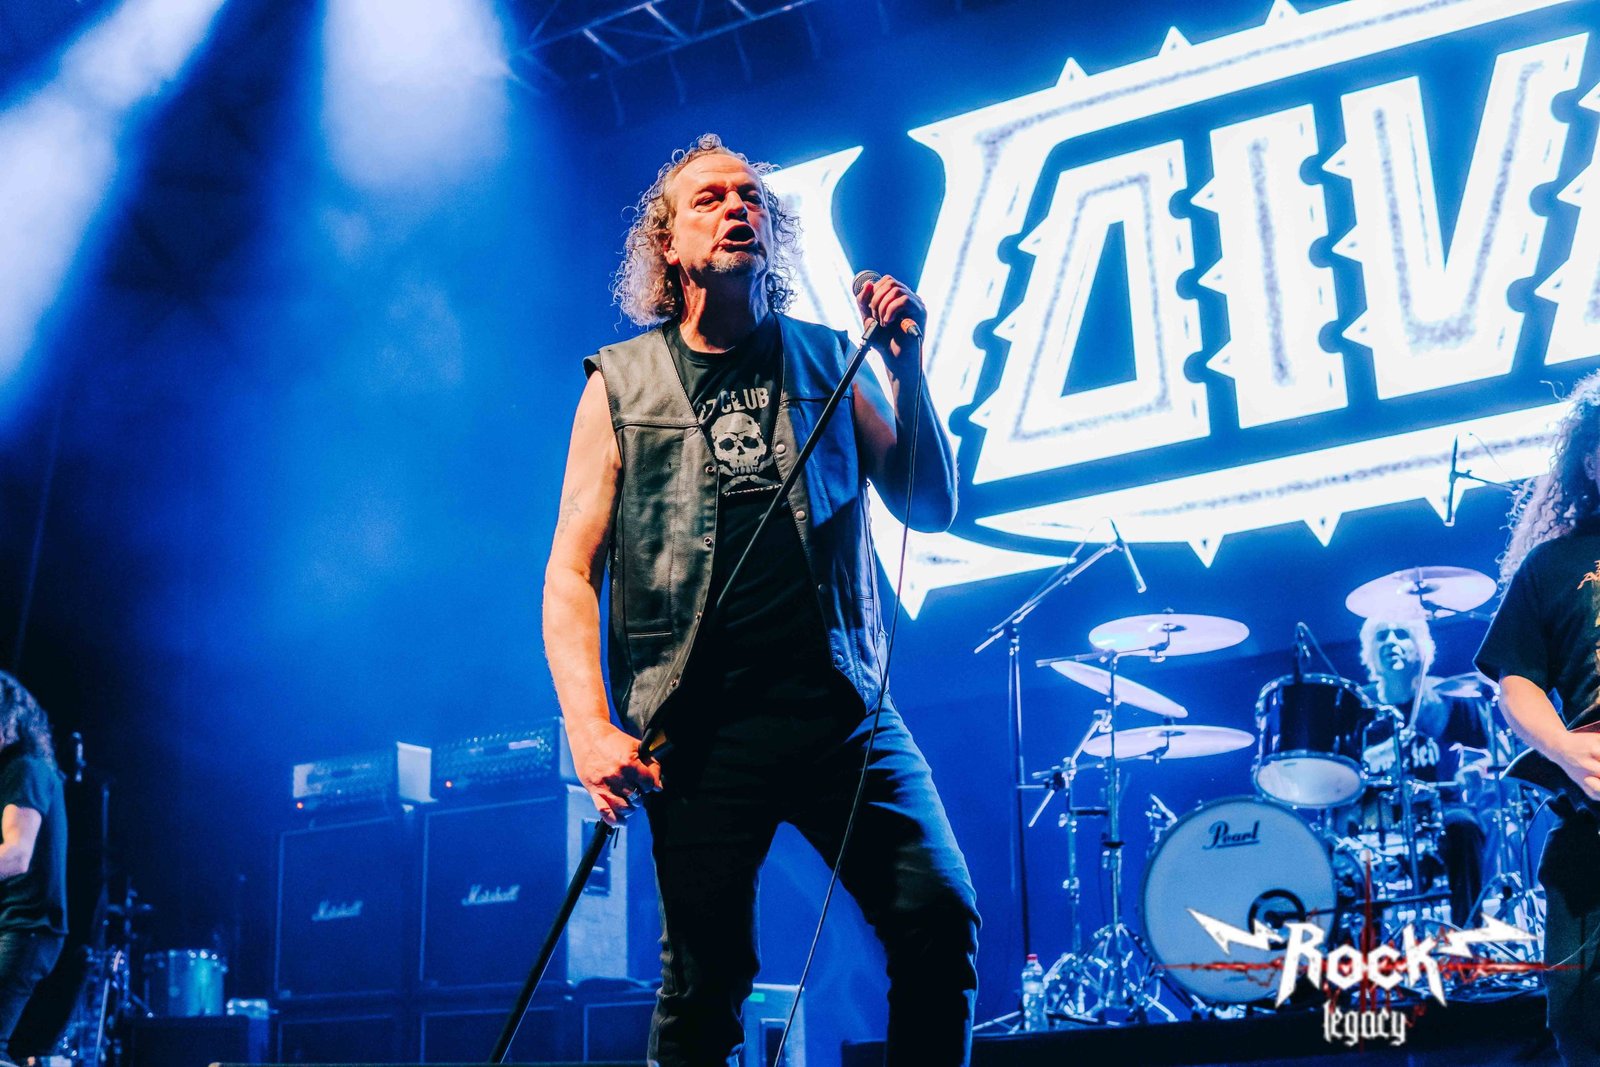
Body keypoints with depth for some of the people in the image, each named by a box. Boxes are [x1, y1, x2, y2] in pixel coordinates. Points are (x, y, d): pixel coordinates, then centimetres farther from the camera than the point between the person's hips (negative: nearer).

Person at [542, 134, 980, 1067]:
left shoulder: (827, 360, 12)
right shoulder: (622, 385, 7)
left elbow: (932, 510, 9)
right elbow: (573, 572, 4)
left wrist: (907, 369, -5)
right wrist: (589, 728, -9)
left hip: (844, 706, 2)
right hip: (702, 727, -1)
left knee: (941, 920, -8)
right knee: (705, 983, 0)